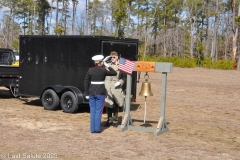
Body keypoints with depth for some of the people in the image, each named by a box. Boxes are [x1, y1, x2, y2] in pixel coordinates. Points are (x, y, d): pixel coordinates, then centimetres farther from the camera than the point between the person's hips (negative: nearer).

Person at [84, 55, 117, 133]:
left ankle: (92, 129, 10)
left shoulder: (90, 70, 2)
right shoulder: (103, 70, -7)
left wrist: (86, 93, 7)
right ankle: (97, 128, 2)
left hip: (92, 92, 3)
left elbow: (86, 82, 2)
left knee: (92, 110, 9)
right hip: (100, 92, -3)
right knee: (98, 111, 2)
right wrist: (108, 67, 13)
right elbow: (114, 73, 3)